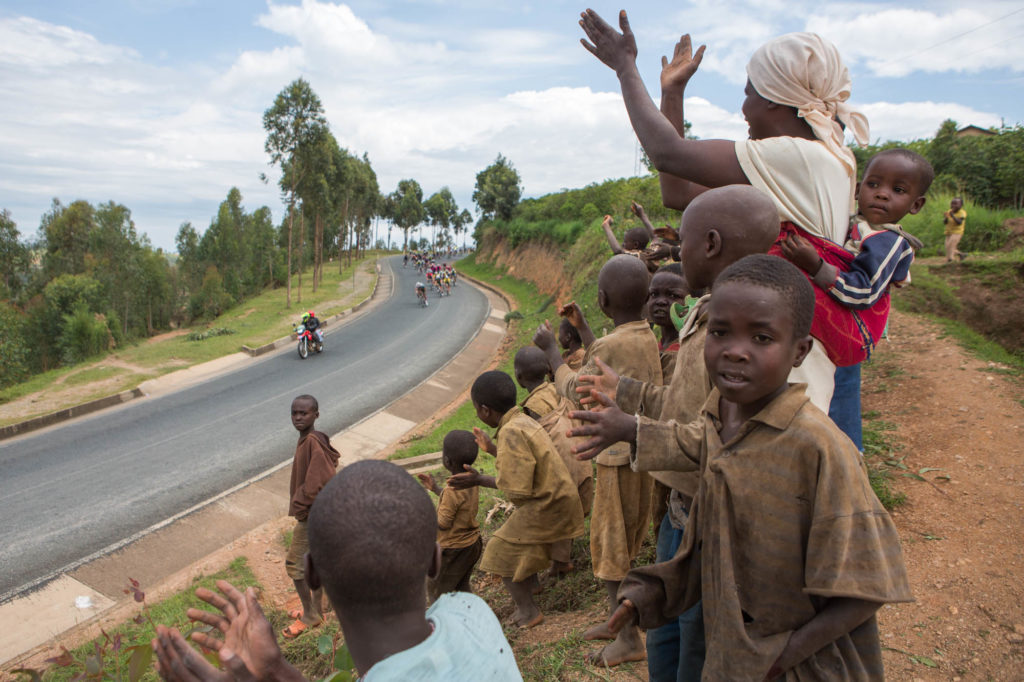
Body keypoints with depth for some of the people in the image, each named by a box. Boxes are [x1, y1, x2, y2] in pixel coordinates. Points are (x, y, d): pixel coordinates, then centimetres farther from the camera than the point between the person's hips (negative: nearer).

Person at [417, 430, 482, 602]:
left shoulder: (452, 489, -30)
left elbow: (442, 524, -23)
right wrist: (435, 488, 10)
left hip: (454, 549, -8)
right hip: (473, 543, 8)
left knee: (436, 591, 12)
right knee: (461, 585, 27)